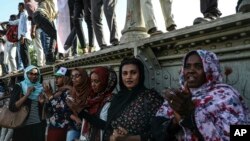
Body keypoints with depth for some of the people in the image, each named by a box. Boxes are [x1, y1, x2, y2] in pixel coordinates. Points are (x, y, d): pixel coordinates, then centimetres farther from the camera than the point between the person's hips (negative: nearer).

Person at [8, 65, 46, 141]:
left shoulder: (40, 88, 8)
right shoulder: (19, 87, -3)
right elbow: (12, 107, -14)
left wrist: (42, 102, -6)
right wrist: (27, 94, -19)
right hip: (23, 126, -3)